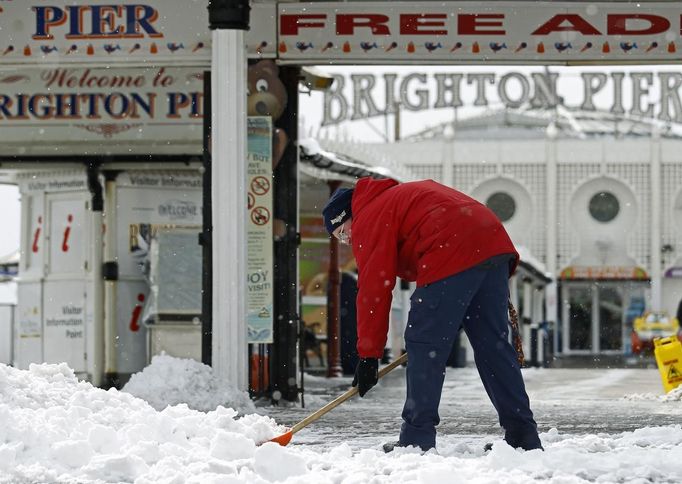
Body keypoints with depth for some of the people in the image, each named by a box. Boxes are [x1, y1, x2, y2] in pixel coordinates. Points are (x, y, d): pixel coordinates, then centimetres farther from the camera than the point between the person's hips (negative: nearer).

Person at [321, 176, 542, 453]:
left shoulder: (368, 218, 6)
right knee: (493, 345, 13)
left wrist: (368, 355, 2)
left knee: (425, 347, -1)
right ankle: (523, 437, 14)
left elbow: (374, 289, 0)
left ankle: (417, 440, -2)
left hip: (453, 258, -9)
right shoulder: (397, 196, 33)